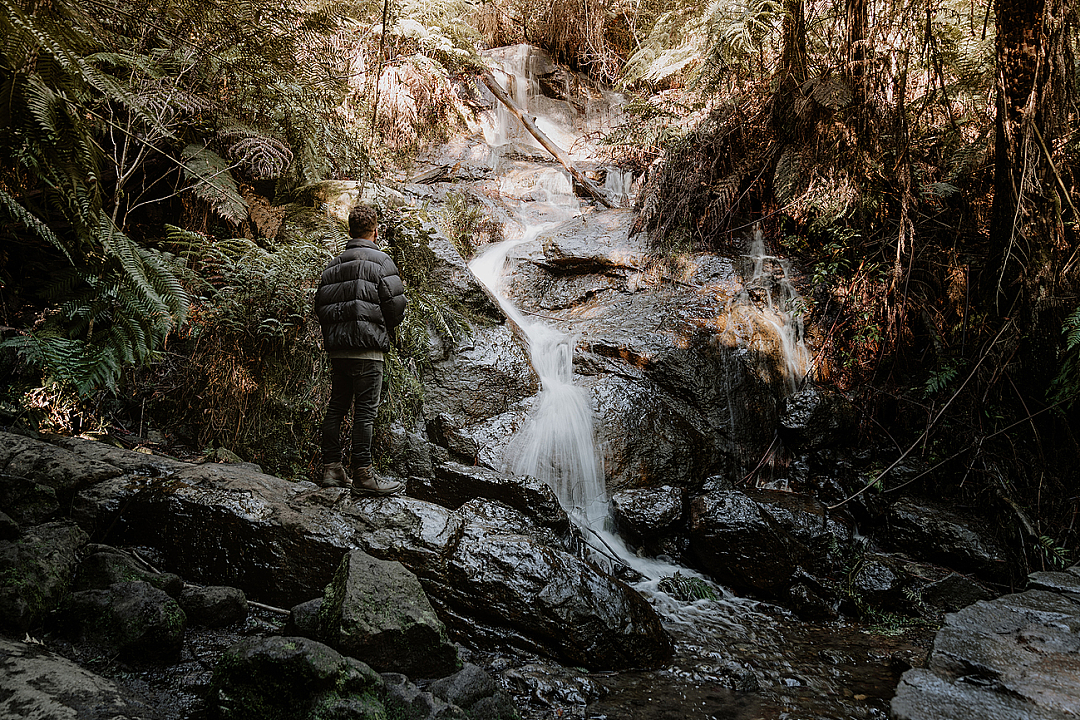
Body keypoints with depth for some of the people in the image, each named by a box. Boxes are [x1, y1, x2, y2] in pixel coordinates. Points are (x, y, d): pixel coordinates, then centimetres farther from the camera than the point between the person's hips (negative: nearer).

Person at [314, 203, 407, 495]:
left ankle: (331, 470, 15)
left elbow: (320, 304, 12)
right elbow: (397, 303, -10)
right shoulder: (380, 261, -4)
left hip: (336, 347, 7)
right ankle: (363, 475, -5)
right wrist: (386, 329, 8)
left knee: (336, 407, 11)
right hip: (367, 349, -6)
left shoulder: (333, 265, 15)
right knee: (365, 410, -6)